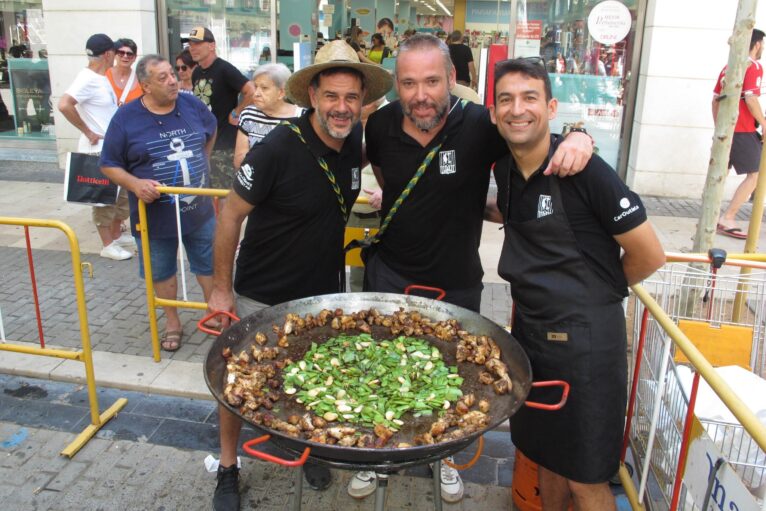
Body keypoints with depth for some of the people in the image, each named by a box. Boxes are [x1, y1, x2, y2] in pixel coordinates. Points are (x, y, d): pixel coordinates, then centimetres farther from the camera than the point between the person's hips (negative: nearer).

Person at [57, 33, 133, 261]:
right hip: (98, 150, -9)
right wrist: (88, 132, -22)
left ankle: (117, 235, 32)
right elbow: (64, 105, -29)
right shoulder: (87, 79, -17)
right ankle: (108, 245, 10)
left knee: (122, 194, 17)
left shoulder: (101, 78, 11)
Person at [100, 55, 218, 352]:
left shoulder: (191, 105, -3)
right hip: (155, 216, -2)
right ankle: (172, 321, 35)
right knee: (162, 272, 15)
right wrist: (135, 184, -23)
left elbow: (211, 129, 19)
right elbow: (109, 165, -6)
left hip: (199, 211, 2)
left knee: (209, 265, 15)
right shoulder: (126, 118, -11)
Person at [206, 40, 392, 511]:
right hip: (261, 296, -4)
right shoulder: (277, 149, -25)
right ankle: (228, 468, 34)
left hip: (324, 291, 5)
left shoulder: (356, 139, -8)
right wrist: (221, 288, -12)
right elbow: (231, 216, -16)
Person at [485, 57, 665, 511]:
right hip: (530, 328, 7)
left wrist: (597, 293, 2)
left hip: (585, 336, -6)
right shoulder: (505, 168, 2)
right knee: (546, 454, 23)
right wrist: (478, 209, 9)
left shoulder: (585, 170, -19)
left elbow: (649, 255, -12)